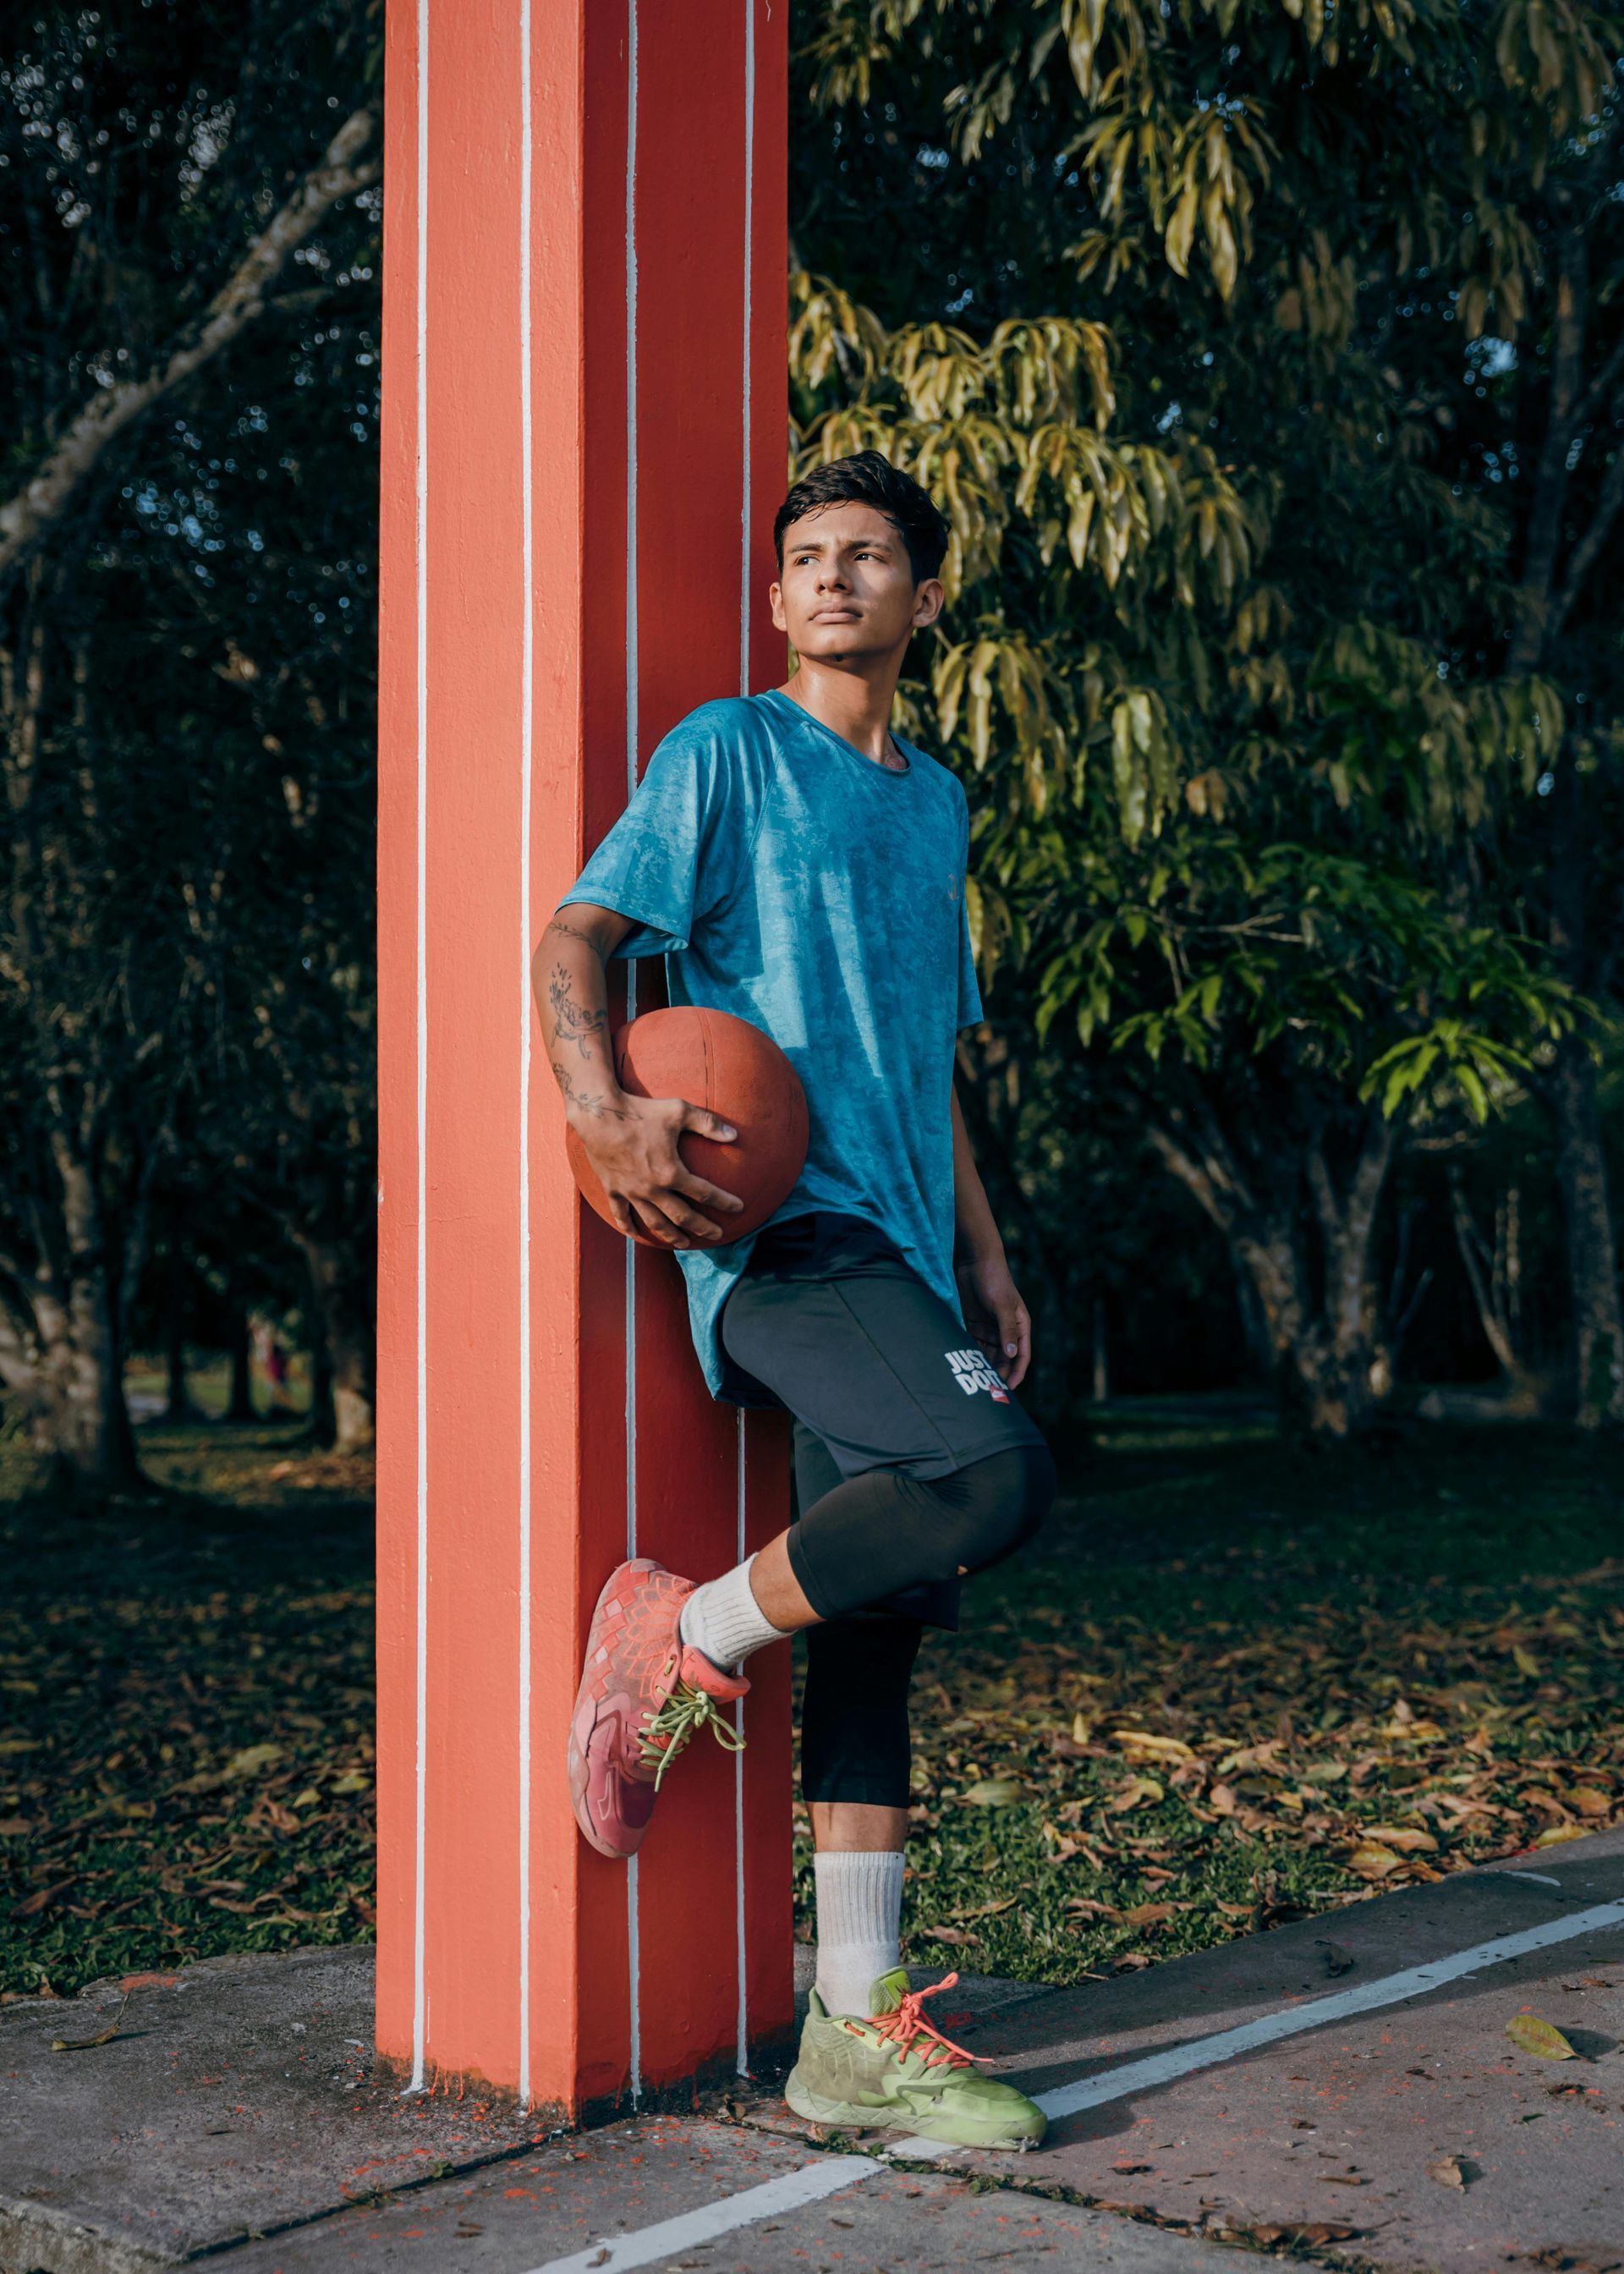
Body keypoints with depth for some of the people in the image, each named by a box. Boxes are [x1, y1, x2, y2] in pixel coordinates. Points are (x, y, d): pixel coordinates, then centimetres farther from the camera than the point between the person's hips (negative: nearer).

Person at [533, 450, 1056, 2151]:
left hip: (897, 1252, 7)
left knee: (877, 1634, 5)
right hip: (781, 1232, -7)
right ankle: (685, 1642, -7)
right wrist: (604, 1110, -26)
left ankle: (858, 2030, 10)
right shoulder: (727, 752, 3)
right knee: (992, 1474, -30)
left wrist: (982, 1253, 21)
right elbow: (575, 936, -6)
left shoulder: (937, 802, 24)